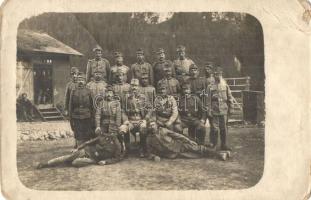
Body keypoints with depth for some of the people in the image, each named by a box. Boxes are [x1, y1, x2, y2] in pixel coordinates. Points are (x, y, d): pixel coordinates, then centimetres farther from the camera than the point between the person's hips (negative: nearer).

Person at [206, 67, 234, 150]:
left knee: (224, 128, 8)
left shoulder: (225, 86, 6)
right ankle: (213, 144, 13)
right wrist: (209, 110, -7)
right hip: (214, 111, -2)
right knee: (214, 128, 1)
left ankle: (223, 145, 19)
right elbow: (209, 100, -2)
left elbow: (230, 98, 10)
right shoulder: (211, 87, -1)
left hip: (224, 110, 2)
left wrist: (230, 108, 6)